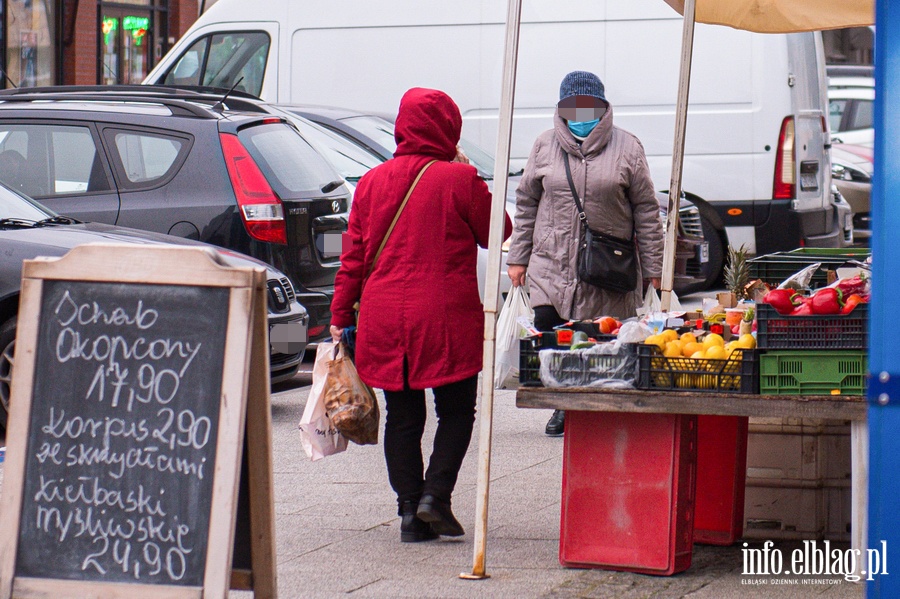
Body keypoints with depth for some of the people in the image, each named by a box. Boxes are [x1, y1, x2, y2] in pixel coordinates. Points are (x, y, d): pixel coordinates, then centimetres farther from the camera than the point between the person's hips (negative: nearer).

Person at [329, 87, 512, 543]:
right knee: (456, 411, 10)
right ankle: (436, 493, -5)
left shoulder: (373, 182, 6)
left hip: (384, 322, 4)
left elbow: (353, 256, 8)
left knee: (402, 416, 10)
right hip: (447, 318, -3)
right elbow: (498, 233, 5)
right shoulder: (460, 180, -7)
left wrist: (340, 317, 14)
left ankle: (409, 510, 6)